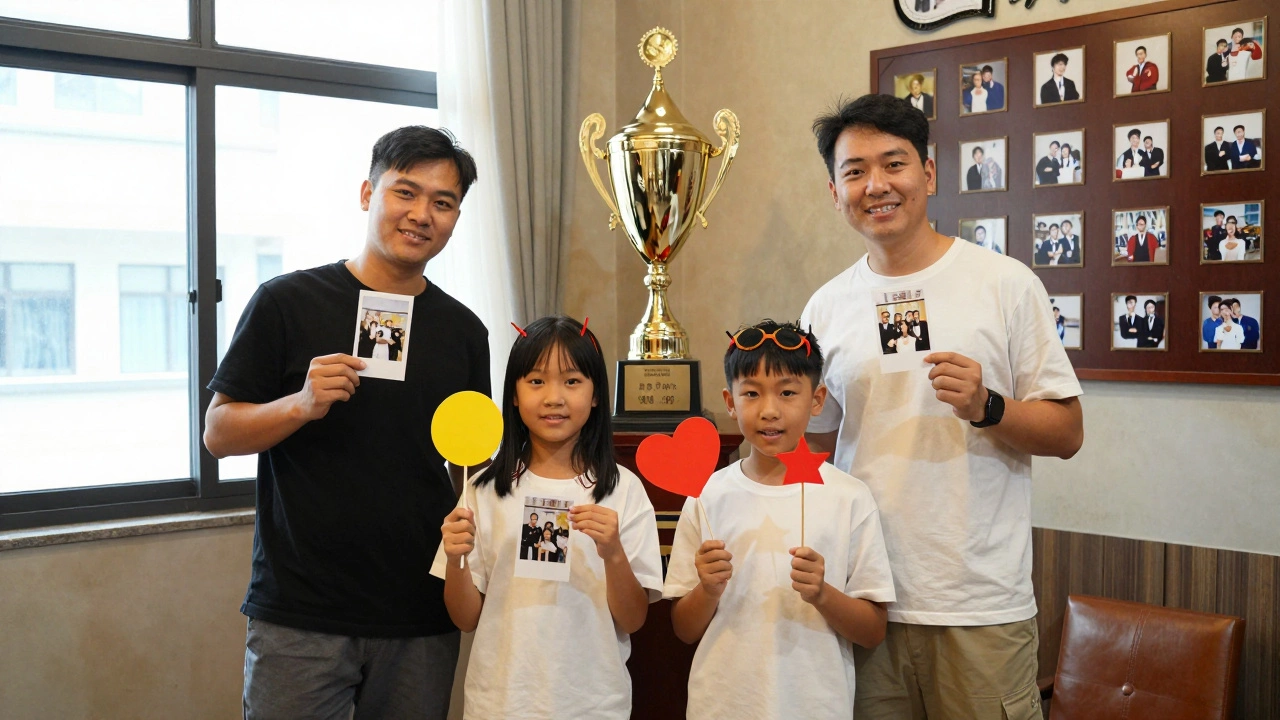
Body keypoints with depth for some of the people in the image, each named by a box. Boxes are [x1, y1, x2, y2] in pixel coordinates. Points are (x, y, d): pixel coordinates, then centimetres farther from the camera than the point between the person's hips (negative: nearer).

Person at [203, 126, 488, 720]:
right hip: (299, 616, -3)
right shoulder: (288, 302, -3)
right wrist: (303, 404, -19)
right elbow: (218, 433, -1)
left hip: (422, 621, 3)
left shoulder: (463, 330, 8)